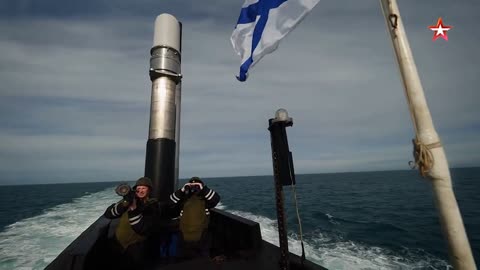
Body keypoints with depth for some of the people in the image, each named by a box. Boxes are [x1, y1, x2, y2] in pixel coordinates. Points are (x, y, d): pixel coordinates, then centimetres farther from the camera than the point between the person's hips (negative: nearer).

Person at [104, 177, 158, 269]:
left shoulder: (152, 206, -11)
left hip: (136, 244, -3)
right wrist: (124, 203, -25)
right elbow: (108, 214, -8)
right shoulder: (130, 200, -1)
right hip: (118, 242, 4)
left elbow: (143, 230, -21)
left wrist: (133, 209, -28)